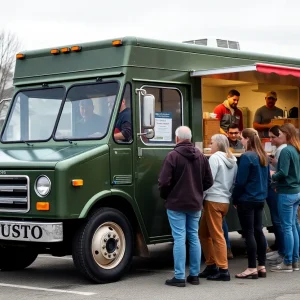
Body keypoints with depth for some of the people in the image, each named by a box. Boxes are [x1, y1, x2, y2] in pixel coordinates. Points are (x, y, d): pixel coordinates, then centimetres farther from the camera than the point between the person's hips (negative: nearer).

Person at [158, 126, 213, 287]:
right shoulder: (201, 156, 6)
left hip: (176, 203, -5)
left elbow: (164, 182, -17)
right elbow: (208, 181, 7)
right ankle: (194, 275, 17)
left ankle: (179, 277, -5)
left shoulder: (173, 156, -14)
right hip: (195, 203, 6)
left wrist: (165, 196, 3)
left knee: (179, 239, -5)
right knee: (194, 238, 12)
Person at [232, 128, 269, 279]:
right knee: (258, 231, 12)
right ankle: (261, 267, 16)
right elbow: (267, 178, 14)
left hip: (246, 200, -8)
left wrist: (235, 199, -5)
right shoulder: (263, 156, 7)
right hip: (260, 199, 8)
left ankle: (252, 268, 1)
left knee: (249, 233, -2)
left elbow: (240, 181, -16)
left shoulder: (246, 157, -17)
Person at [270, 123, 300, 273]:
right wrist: (278, 177, 13)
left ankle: (287, 263, 2)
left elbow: (283, 173, -21)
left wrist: (273, 176, -2)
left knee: (287, 227, -3)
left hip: (286, 193, -8)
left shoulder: (286, 151, -16)